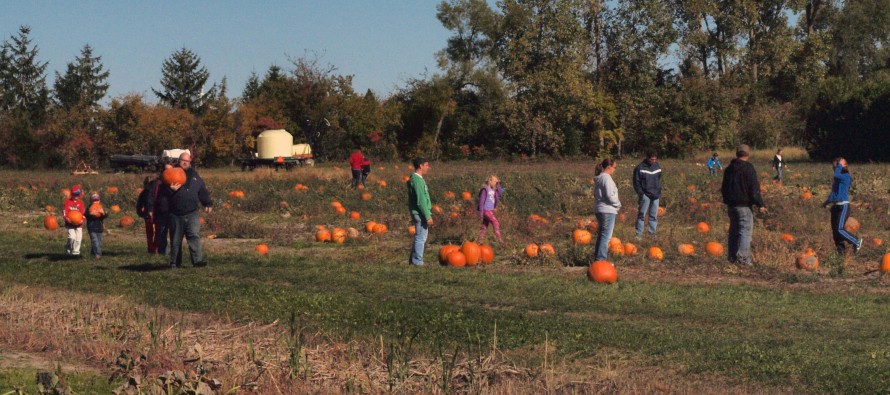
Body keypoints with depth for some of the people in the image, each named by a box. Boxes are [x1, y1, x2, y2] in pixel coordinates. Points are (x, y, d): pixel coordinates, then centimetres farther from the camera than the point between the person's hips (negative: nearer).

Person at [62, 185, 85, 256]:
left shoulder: (80, 202, 8)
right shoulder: (67, 201, 1)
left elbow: (82, 212, 4)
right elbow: (64, 211, -5)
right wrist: (67, 218, -23)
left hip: (78, 223, 3)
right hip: (70, 223, -3)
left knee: (78, 238, -1)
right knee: (72, 237, -16)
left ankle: (76, 251, 12)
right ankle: (68, 249, 7)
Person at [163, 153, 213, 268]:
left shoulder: (195, 176, 14)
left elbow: (203, 192, 19)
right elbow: (163, 191, -4)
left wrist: (208, 204, 7)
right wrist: (171, 189, -25)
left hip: (192, 213, 1)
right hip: (176, 214, -1)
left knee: (194, 235, -14)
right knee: (176, 239, 7)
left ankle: (197, 260, -21)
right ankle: (175, 262, 16)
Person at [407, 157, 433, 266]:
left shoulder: (416, 179, 15)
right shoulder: (417, 180, -17)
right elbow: (421, 201, -21)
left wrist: (427, 214, 21)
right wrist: (428, 216, -19)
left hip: (418, 213, 10)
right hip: (420, 213, -10)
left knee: (419, 237, 15)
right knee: (420, 238, -5)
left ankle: (413, 260, 21)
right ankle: (418, 261, -1)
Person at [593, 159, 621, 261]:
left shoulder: (598, 178, 12)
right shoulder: (606, 178, -15)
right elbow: (610, 195, -22)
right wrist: (618, 204, -5)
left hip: (599, 209, 10)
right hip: (607, 210, -10)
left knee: (602, 234, 18)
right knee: (606, 235, -7)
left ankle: (598, 256, 24)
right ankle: (601, 258, -8)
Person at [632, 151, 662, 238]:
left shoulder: (657, 166, 10)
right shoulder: (640, 168, -7)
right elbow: (636, 182, -5)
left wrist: (659, 191, 14)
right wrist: (640, 193, -12)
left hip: (655, 195, 5)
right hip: (645, 195, -5)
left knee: (654, 215, 9)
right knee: (642, 214, -6)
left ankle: (652, 233, 16)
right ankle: (639, 234, -4)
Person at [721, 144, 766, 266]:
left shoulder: (728, 169, 11)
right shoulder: (748, 169, -12)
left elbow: (723, 188, 20)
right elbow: (754, 189, -15)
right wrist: (760, 205, -12)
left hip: (730, 205, 7)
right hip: (744, 205, -7)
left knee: (734, 230, 15)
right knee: (746, 230, -5)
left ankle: (733, 256, 18)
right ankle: (743, 257, -13)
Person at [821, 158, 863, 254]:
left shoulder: (846, 177, -11)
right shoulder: (837, 178, 15)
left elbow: (836, 174, -30)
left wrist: (840, 165, -15)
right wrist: (828, 201, 11)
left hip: (843, 206, -9)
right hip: (835, 206, 9)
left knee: (839, 229, -16)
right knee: (835, 231, 6)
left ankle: (856, 242, 0)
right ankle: (841, 251, 12)